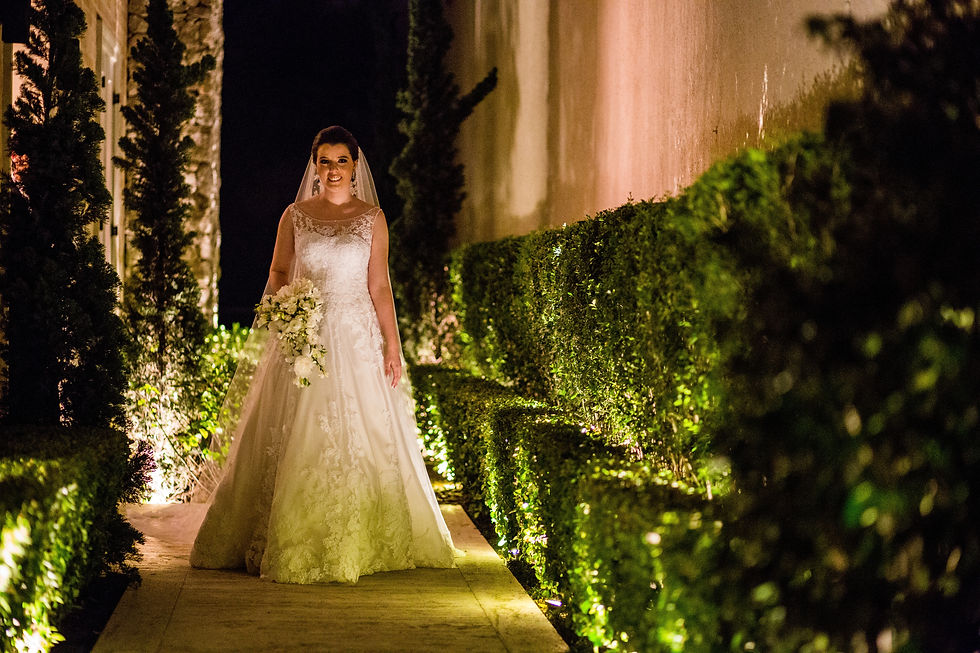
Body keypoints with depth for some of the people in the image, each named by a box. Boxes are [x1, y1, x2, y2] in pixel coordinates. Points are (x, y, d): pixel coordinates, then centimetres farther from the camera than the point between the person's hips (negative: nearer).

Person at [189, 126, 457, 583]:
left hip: (358, 338, 0)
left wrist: (392, 346, -1)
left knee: (363, 437, -1)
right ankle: (295, 545, 6)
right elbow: (277, 275, 10)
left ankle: (357, 545, 8)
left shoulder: (372, 218, 7)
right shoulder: (295, 215, 7)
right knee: (298, 440, -2)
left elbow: (380, 287, 5)